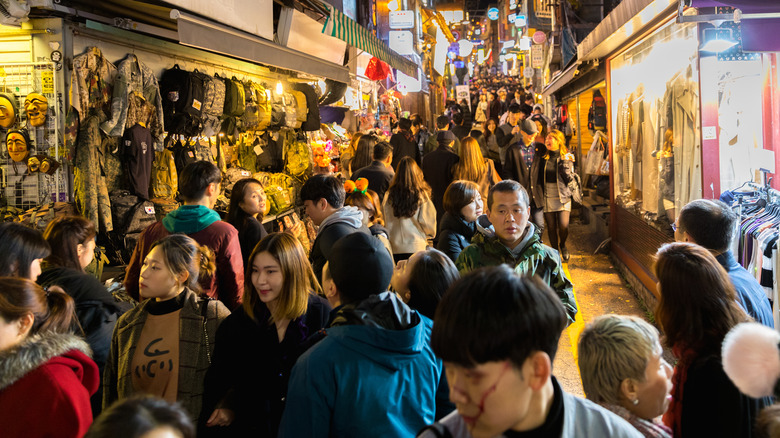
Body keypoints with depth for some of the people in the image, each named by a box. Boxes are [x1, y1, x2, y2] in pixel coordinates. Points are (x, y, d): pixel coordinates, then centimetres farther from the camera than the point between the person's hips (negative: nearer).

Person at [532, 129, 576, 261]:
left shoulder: (567, 158, 1)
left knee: (563, 226, -13)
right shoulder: (543, 158, 7)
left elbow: (570, 178, -1)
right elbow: (538, 178, 13)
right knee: (551, 227, 3)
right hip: (547, 198, 2)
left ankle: (563, 245, 17)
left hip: (563, 197, -2)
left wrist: (565, 167, -16)